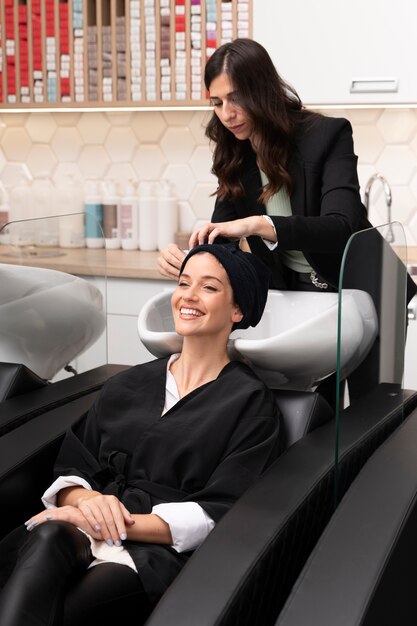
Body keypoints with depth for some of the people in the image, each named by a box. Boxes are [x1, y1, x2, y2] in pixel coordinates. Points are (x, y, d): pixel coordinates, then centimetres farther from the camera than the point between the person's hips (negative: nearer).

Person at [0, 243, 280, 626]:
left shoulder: (251, 402, 5)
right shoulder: (128, 385, 19)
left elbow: (219, 513, -5)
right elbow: (70, 469, 14)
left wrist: (123, 524, -15)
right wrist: (86, 500, -11)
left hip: (166, 550, -4)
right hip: (84, 535, 4)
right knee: (49, 538, -33)